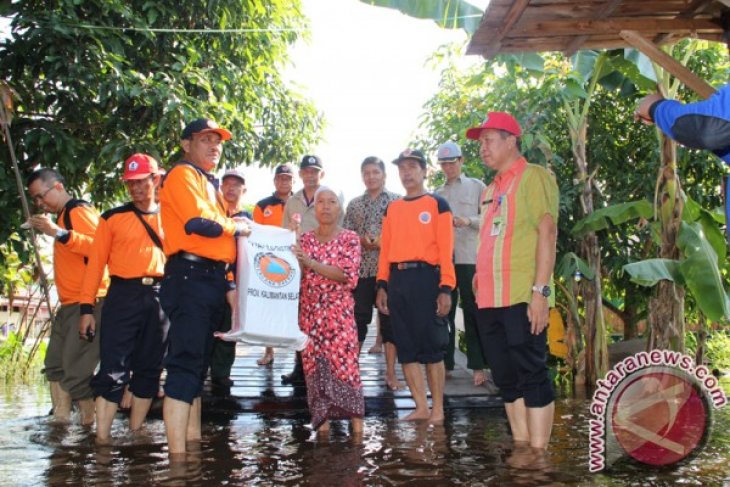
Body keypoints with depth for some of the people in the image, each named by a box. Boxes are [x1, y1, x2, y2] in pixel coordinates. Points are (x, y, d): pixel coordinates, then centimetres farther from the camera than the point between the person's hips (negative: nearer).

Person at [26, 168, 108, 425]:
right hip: (69, 304, 11)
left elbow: (99, 247, -25)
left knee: (76, 370, -11)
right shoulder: (64, 215, 18)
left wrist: (58, 233, -27)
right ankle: (61, 422, 19)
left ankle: (91, 425, -2)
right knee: (55, 365, 14)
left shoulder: (78, 210, -10)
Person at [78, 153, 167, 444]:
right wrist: (87, 307, -4)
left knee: (149, 369, 8)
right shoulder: (113, 218, 6)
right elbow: (96, 262, 3)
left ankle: (135, 433, 19)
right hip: (123, 296, -3)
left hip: (159, 298, 3)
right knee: (113, 369, -8)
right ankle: (102, 439, -5)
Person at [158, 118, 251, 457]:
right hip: (190, 276, -10)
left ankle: (193, 444, 21)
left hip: (212, 280, 10)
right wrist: (236, 227, -4)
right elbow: (199, 223, -19)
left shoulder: (208, 184, 24)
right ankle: (177, 455, -14)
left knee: (197, 365, 13)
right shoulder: (183, 175, -4)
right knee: (185, 364, -13)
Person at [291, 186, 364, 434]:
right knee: (314, 363, 3)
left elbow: (347, 274, -12)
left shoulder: (349, 238, -1)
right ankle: (322, 417, 11)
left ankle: (355, 416, 0)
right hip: (310, 311, 3)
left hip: (339, 311, -3)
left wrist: (311, 263, -18)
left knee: (344, 361, -7)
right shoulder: (305, 239, 9)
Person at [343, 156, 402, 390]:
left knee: (389, 320, 2)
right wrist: (362, 241, -8)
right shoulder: (354, 204, 13)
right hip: (361, 269, 2)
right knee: (358, 320, 6)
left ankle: (391, 373, 10)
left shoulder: (397, 201, 4)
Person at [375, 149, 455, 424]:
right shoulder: (392, 209, 17)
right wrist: (382, 285, 6)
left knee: (432, 346, -3)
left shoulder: (437, 204, 2)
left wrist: (445, 288, -12)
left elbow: (445, 249, -5)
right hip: (397, 280, 5)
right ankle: (421, 408, 14)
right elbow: (385, 249, 15)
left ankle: (437, 410, 7)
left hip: (425, 277, -5)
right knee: (406, 348, 5)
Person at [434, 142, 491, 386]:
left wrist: (468, 221, -15)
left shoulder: (477, 187, 8)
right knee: (444, 312, 6)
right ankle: (445, 363, 13)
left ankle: (477, 366, 2)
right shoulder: (437, 194, 18)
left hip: (470, 258, -4)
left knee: (473, 312, -2)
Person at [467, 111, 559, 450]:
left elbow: (547, 232, -12)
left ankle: (538, 452, 2)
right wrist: (480, 285, 16)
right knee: (506, 378, 11)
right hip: (489, 299, 8)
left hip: (522, 298, -8)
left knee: (531, 374, -5)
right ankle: (520, 446, 19)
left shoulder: (533, 177, -4)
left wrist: (540, 290, -19)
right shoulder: (491, 189, 20)